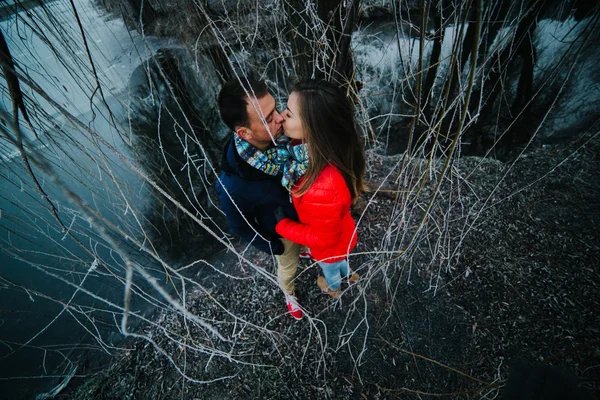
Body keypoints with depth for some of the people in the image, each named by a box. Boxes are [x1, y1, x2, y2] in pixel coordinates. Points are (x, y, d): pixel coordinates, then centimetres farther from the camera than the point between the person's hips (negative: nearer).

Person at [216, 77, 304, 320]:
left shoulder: (278, 135, -29)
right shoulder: (233, 187, -42)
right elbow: (241, 227, -20)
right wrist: (275, 248, -8)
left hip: (306, 213, 4)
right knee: (288, 268, 27)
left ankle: (302, 250, 73)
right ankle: (289, 295, 61)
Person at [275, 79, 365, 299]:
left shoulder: (322, 188, -48)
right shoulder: (327, 148, -24)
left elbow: (323, 237, -30)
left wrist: (281, 224, -21)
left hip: (330, 245, -5)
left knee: (330, 269, 33)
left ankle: (334, 287, 68)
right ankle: (348, 274, 73)